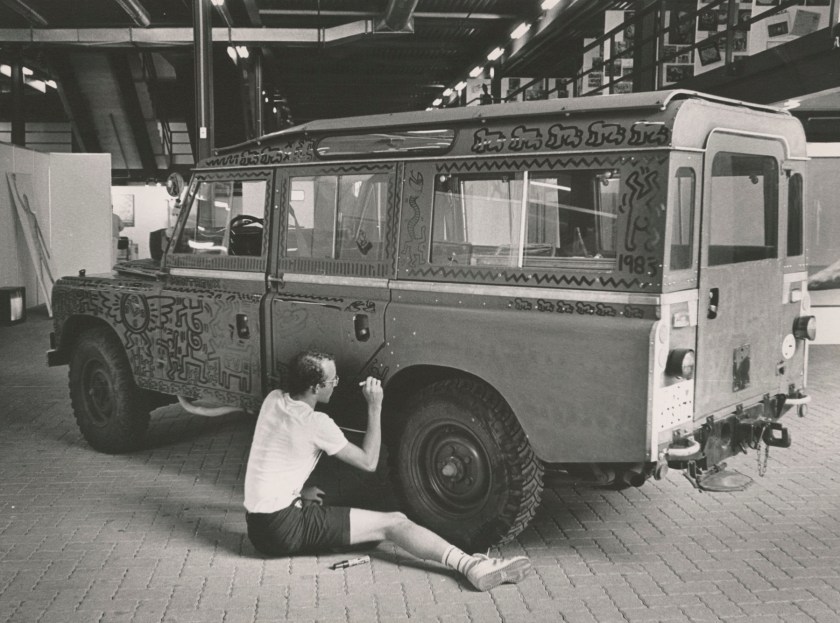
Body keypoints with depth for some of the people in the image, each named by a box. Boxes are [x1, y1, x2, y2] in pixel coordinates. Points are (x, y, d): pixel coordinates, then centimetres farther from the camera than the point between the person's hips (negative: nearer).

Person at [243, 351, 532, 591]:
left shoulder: (273, 399, 7)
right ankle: (472, 567, -23)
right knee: (394, 523, -13)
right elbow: (369, 462, -6)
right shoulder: (316, 423, -17)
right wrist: (375, 407, -5)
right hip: (284, 529, -9)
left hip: (257, 523, 9)